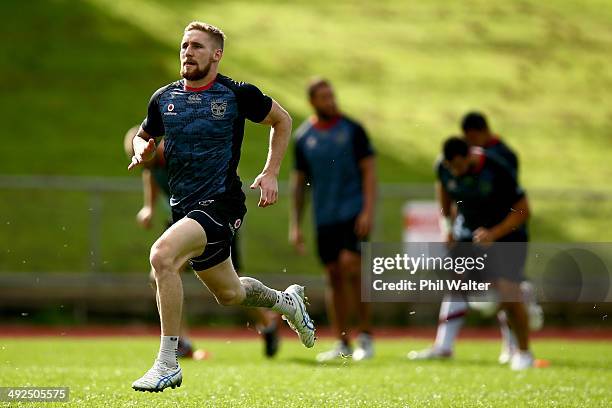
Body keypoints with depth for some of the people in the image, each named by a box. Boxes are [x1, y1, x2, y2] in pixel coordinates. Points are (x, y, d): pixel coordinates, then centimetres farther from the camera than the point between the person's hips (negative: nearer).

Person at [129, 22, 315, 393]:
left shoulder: (238, 94, -7)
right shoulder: (164, 98, 5)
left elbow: (282, 121, 9)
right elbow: (145, 135, 23)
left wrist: (271, 174, 2)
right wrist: (142, 150, -2)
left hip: (221, 204, -7)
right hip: (183, 206, 7)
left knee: (162, 255, -30)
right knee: (230, 294, 20)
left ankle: (168, 365, -25)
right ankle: (286, 301, 54)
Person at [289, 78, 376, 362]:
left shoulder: (352, 130, 0)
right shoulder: (303, 137, 7)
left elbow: (368, 171, -2)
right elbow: (299, 181, 13)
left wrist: (368, 211, -12)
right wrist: (295, 225, 9)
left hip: (353, 212, -3)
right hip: (324, 218, 3)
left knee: (350, 265, -17)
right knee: (334, 276, 4)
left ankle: (366, 336, -7)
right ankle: (342, 344, 10)